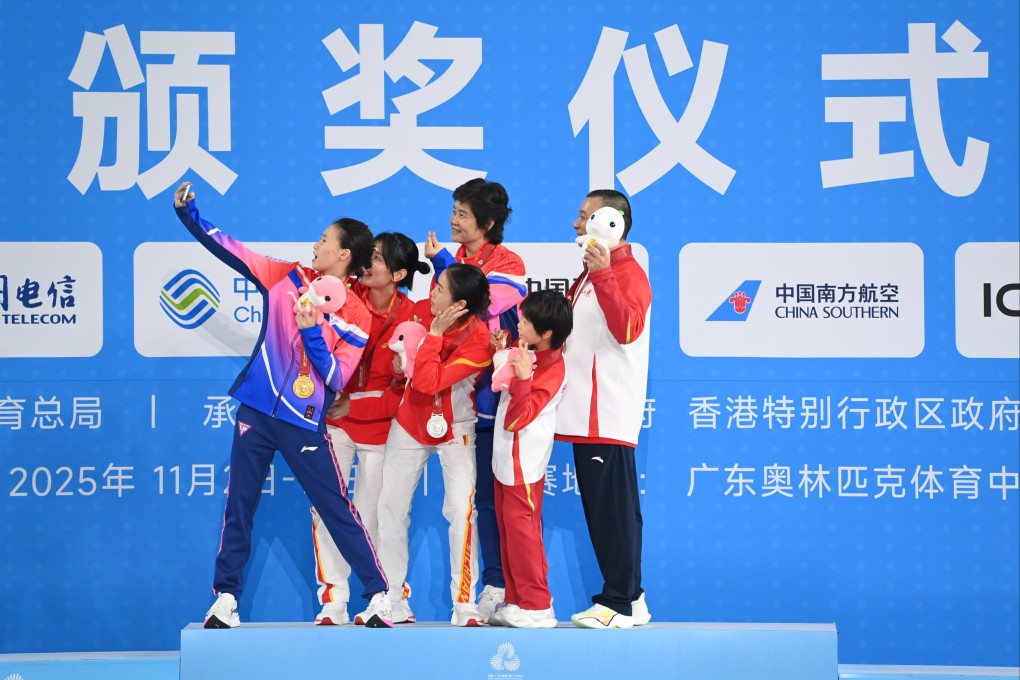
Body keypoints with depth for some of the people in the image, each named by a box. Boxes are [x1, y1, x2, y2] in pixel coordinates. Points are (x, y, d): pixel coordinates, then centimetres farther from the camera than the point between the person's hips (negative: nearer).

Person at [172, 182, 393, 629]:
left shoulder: (356, 317, -7)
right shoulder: (289, 278, 4)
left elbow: (337, 379, -11)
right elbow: (231, 251, 6)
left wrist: (312, 333, -22)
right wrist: (189, 215, 0)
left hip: (304, 423, -3)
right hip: (256, 409, 4)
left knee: (337, 509, -1)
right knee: (239, 507, 5)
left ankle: (378, 595, 7)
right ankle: (226, 600, 12)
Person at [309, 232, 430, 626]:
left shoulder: (410, 318, -14)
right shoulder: (348, 295, -7)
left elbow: (407, 389, -14)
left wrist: (355, 407, -19)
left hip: (379, 427, -3)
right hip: (335, 419, 3)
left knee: (370, 517, 3)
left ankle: (396, 605, 20)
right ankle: (333, 603, 3)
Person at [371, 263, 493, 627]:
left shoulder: (478, 340, -25)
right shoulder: (427, 313, -11)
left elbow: (428, 381, -31)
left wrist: (435, 333, -29)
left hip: (454, 429, -5)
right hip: (410, 421, 5)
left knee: (461, 509, -17)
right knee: (391, 506, 7)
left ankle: (465, 605, -10)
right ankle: (390, 597, 19)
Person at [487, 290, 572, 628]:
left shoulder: (552, 368, -19)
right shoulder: (527, 353, 5)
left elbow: (518, 418, -23)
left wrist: (522, 378, -35)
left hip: (523, 463, -9)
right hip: (506, 459, 9)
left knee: (521, 530, -5)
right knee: (508, 530, 14)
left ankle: (537, 607, 2)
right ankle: (517, 601, 21)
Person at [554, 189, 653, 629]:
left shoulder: (628, 273, -10)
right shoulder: (591, 273, 21)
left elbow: (627, 328, -28)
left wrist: (602, 275, -34)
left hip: (607, 418, -10)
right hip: (588, 416, 10)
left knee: (613, 510, -8)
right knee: (602, 510, 11)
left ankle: (620, 603, -5)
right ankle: (629, 599, 17)